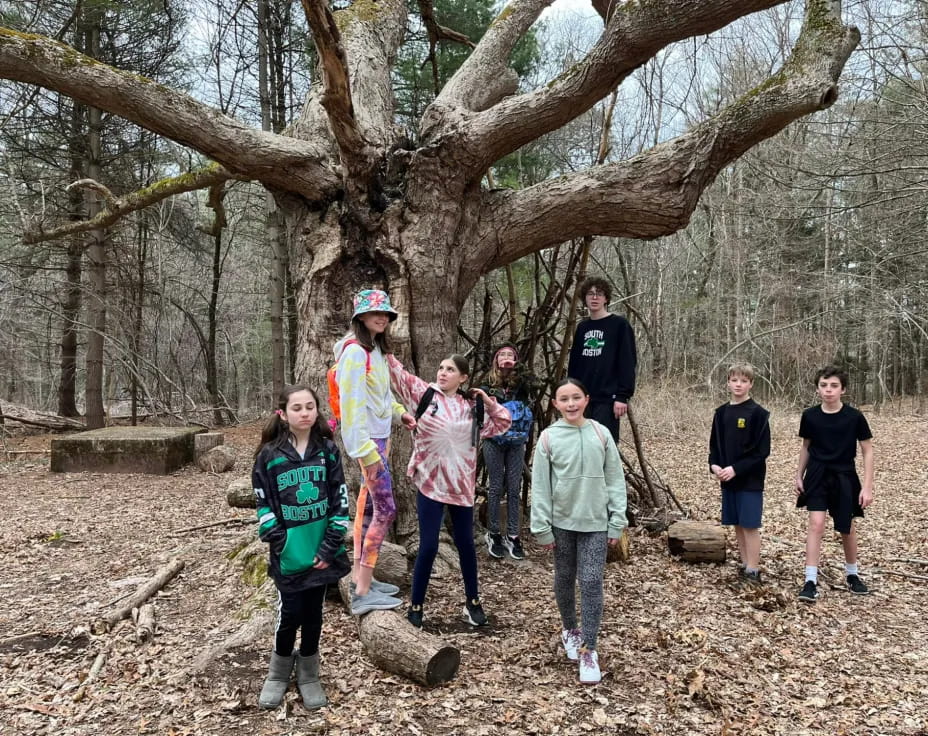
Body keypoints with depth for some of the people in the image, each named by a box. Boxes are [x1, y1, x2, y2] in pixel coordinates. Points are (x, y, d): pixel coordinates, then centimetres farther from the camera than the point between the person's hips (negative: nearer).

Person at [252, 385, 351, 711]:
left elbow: (340, 499, -3)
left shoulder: (328, 450, -2)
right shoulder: (269, 455, -7)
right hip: (289, 555, -1)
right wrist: (279, 543, -11)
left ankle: (308, 676, 32)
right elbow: (263, 504, -4)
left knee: (313, 614, 13)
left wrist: (331, 545, -8)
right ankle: (278, 674, 31)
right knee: (289, 615, 5)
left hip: (321, 551, 2)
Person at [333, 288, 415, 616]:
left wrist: (399, 411, 14)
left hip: (380, 435, 9)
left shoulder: (376, 349, 12)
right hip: (368, 439, -9)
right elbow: (351, 402, -22)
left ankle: (359, 577, 23)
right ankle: (363, 593, -2)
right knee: (385, 509, -8)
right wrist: (366, 450, -25)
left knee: (369, 506, 13)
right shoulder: (354, 351, -17)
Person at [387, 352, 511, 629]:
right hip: (430, 483, -3)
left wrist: (489, 402, 0)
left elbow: (502, 423, 14)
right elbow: (397, 372, -10)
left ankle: (472, 601, 31)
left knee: (465, 544, 14)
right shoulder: (424, 393, -2)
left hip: (461, 484, 3)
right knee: (428, 546, -1)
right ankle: (416, 606, 16)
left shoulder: (470, 406, 5)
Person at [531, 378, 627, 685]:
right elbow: (540, 486, -5)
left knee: (592, 583, -3)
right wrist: (542, 528, -6)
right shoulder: (548, 438, -7)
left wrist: (617, 521, -2)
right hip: (562, 521, 0)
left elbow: (615, 479, 0)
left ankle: (588, 649, 6)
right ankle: (569, 629, 39)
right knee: (565, 578, 16)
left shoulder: (601, 434, -4)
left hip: (595, 522, 0)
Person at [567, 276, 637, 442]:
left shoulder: (619, 325, -3)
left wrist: (623, 396, -15)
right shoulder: (582, 327, 14)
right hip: (582, 398, 6)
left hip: (607, 399, -6)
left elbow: (628, 363, -9)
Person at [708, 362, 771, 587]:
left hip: (750, 480, -6)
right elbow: (715, 444, 11)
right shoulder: (721, 412, 7)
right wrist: (714, 465, -7)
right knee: (737, 525, 12)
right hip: (728, 479, 6)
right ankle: (745, 566, 23)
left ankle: (753, 572, 6)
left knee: (750, 525, -2)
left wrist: (736, 469, -20)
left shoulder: (757, 413, -10)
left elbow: (762, 451, -13)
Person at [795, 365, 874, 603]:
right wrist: (799, 476, 10)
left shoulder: (854, 417, -10)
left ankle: (852, 574, 36)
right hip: (817, 476, 0)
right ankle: (811, 581, -7)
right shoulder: (810, 416, -5)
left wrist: (867, 486, -8)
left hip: (844, 478, 0)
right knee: (815, 524, -11)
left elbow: (868, 451, -4)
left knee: (847, 528, 13)